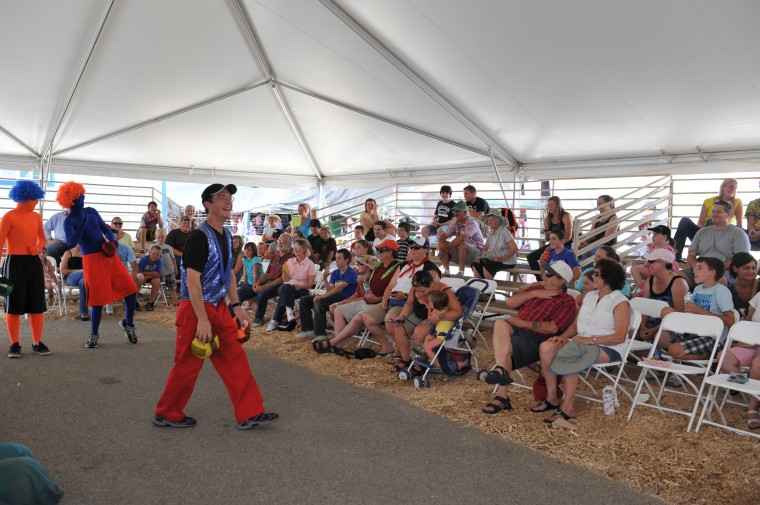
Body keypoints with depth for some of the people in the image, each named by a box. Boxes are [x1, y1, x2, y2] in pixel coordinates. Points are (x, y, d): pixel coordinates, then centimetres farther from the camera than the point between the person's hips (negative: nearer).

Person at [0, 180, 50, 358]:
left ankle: (37, 343, 12)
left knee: (37, 304, 5)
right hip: (14, 263, -5)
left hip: (34, 262, 5)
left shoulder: (36, 217, 9)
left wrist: (37, 248, -1)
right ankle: (15, 344, 10)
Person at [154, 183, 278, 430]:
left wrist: (236, 306, 15)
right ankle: (165, 414, 24)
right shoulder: (199, 237, -17)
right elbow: (192, 280, -22)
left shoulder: (226, 236, 10)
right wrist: (202, 319, -24)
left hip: (219, 307, 8)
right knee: (188, 365, 4)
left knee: (235, 360, 6)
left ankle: (249, 413, 12)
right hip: (196, 309, -8)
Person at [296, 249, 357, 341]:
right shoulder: (335, 273, 14)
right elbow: (330, 289, 6)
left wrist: (323, 296, -26)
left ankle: (320, 334, -26)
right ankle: (309, 330, 4)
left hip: (344, 298, -8)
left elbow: (339, 287, -20)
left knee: (319, 302, -33)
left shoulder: (351, 273, -9)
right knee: (303, 300, 1)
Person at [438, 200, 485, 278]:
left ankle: (461, 273, -29)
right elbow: (445, 234, -1)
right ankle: (446, 271, -13)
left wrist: (450, 244, -22)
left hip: (477, 251, -8)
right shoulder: (455, 223, 5)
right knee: (443, 245, -6)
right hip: (461, 251, 8)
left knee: (462, 245, -37)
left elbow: (463, 237, -32)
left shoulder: (471, 223, -18)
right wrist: (440, 242, -23)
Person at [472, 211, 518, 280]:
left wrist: (502, 258, -27)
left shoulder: (504, 232, -13)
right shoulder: (490, 233, 8)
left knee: (487, 266, -31)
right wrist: (479, 257, -4)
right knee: (475, 264, -15)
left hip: (507, 261, -7)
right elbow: (485, 248, 15)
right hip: (492, 258, 7)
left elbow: (514, 249, -20)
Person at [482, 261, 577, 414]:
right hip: (517, 331, 5)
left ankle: (502, 397, -22)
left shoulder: (567, 302, 2)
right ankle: (501, 370, -41)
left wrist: (521, 323, -13)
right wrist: (534, 294, 2)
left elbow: (552, 328, -13)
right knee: (500, 324, -29)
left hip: (536, 339, -5)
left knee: (504, 348, -29)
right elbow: (510, 302, 12)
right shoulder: (536, 288, 22)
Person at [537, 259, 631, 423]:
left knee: (569, 357, -34)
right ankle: (552, 397, -11)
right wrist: (563, 336, -5)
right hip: (582, 343, 7)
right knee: (546, 347, -18)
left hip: (608, 348, -7)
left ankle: (568, 406, -23)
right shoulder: (589, 296, 16)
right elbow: (575, 324, 15)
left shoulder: (620, 302, -6)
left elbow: (619, 337, -15)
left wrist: (590, 339, -22)